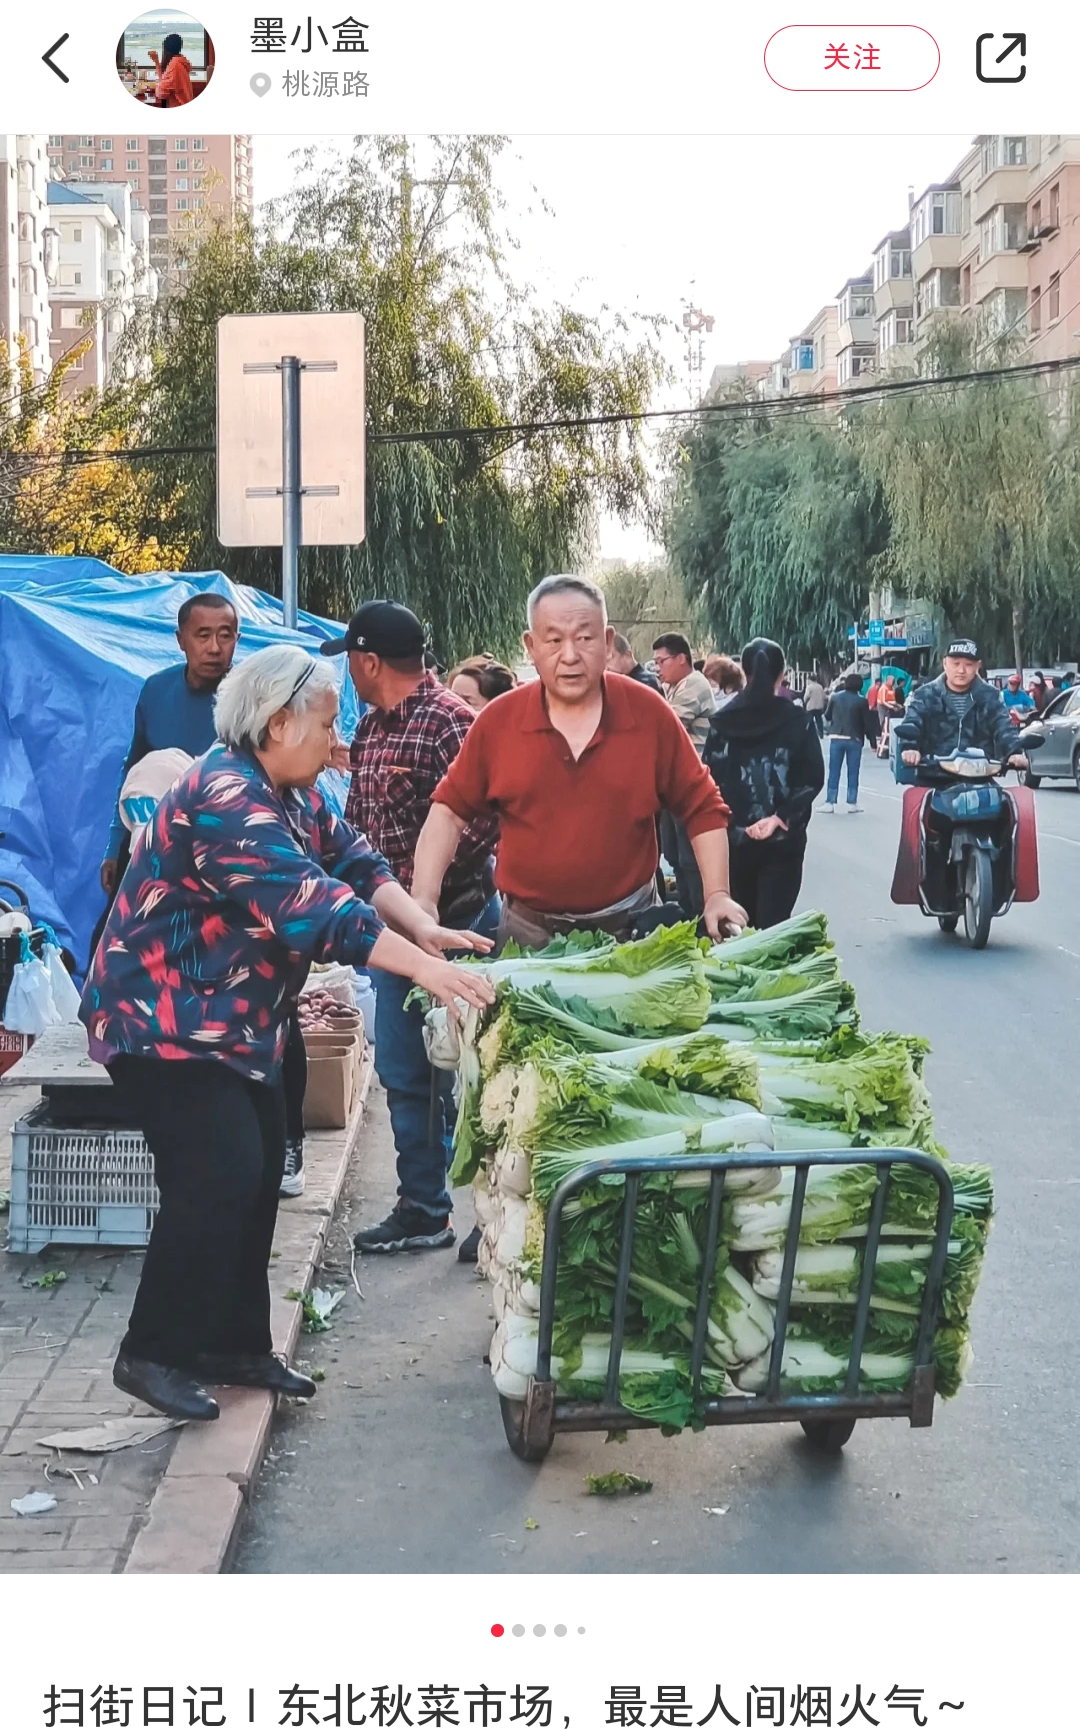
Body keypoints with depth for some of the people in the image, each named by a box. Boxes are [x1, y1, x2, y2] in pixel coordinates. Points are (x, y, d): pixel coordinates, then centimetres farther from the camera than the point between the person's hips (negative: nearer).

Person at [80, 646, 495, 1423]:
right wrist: (426, 970, -34)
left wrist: (427, 929, -13)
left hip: (233, 1022, 10)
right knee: (217, 1178, -13)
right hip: (164, 1020, -10)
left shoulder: (288, 792, 8)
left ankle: (231, 1344, 19)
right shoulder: (226, 798, -25)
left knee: (259, 1172, 10)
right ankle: (152, 1354, 0)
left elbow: (353, 861, 4)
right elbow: (311, 907, -33)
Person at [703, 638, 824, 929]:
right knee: (772, 926, -5)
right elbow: (812, 779, -9)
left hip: (734, 838, 2)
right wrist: (780, 818, -9)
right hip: (784, 839, -2)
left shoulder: (723, 721, 2)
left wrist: (735, 821, 3)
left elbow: (710, 779, -2)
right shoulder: (798, 720, -1)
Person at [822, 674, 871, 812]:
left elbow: (827, 716, 8)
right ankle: (852, 802, 6)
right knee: (853, 771, 5)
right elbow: (867, 723, -5)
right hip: (854, 740, -2)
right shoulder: (862, 701, -5)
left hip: (836, 738, 2)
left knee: (834, 771, 4)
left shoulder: (835, 697, 1)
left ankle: (830, 802, 1)